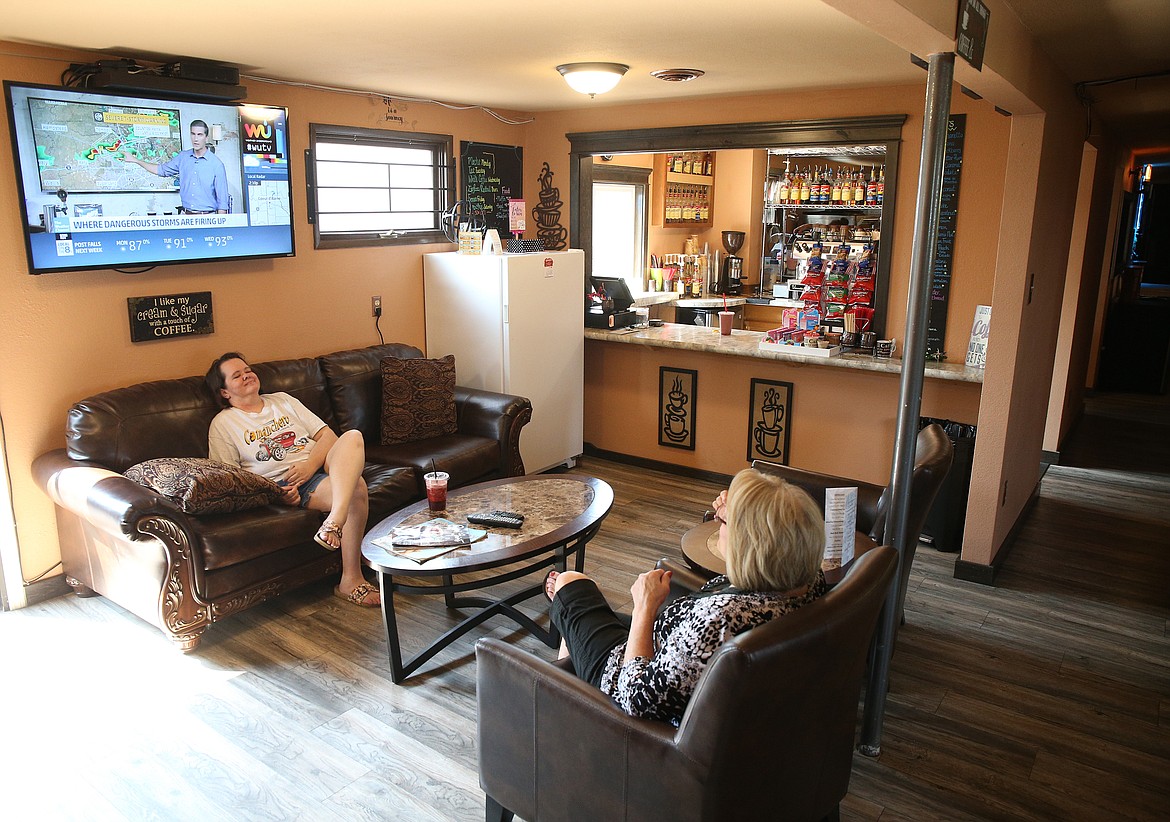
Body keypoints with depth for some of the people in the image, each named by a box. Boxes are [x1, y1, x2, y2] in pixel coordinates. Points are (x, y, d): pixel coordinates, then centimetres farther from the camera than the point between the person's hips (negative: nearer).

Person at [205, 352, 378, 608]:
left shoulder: (283, 400, 24)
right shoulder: (223, 423, 12)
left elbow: (328, 435, 15)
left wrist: (311, 464, -6)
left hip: (321, 469, 4)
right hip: (281, 485, -4)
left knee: (352, 437, -31)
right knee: (356, 488, -34)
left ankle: (335, 521, -49)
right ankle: (351, 581, -33)